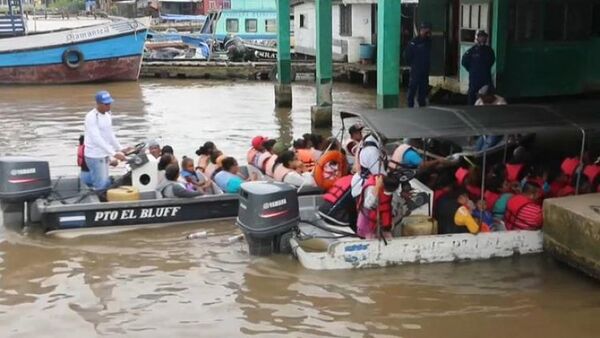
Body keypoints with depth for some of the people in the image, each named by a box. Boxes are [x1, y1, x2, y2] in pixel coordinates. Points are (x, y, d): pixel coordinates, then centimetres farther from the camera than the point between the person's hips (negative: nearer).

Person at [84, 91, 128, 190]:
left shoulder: (108, 114, 7)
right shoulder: (91, 117, -18)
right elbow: (97, 139, -26)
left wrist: (120, 149, 6)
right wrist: (114, 154, -31)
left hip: (104, 155, 8)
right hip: (94, 156, -8)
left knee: (106, 184, 12)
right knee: (101, 186, -8)